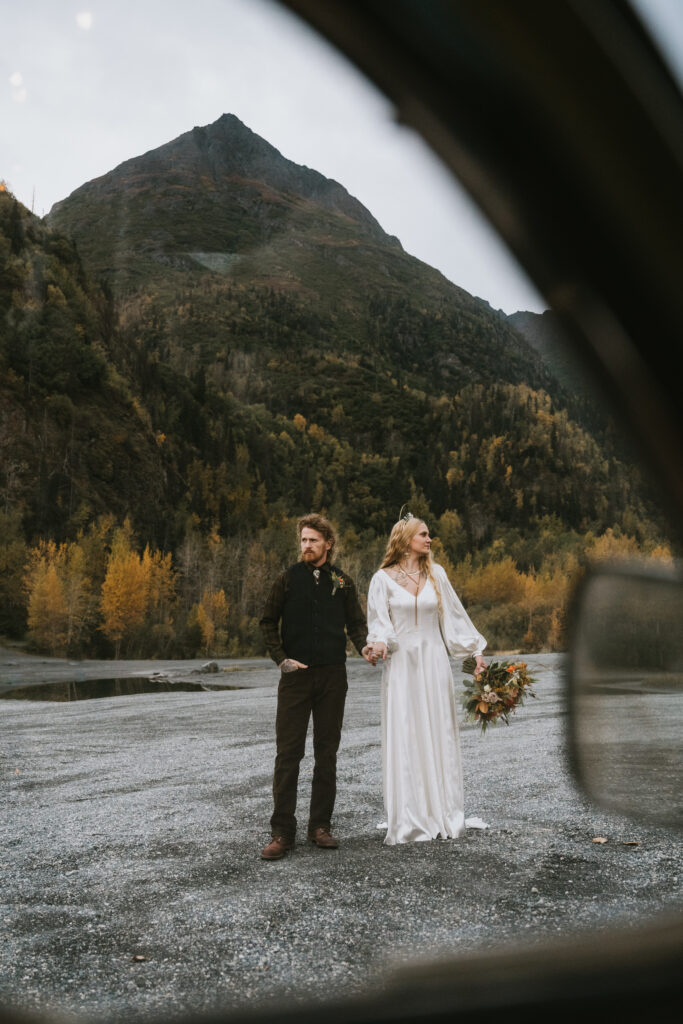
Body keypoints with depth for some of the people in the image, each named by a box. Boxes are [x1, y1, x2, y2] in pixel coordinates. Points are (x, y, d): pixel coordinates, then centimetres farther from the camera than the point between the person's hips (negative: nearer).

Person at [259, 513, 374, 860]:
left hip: (332, 676, 2)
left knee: (327, 753, 8)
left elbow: (356, 622, 12)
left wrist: (363, 646, -8)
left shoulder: (342, 582, 6)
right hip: (296, 675, -2)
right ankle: (282, 832, 4)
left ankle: (320, 825, 18)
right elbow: (268, 622, 6)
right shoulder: (289, 579, 2)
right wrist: (281, 659, -5)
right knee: (288, 752, -3)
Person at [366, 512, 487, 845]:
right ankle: (408, 820, 7)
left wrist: (476, 651, 9)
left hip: (434, 661, 3)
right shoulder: (384, 578, 0)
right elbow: (378, 620, -4)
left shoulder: (435, 574, 9)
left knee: (438, 735, 4)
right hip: (401, 663, -2)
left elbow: (454, 615, 12)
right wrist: (379, 642, -25)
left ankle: (442, 814, 14)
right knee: (403, 738, -1)